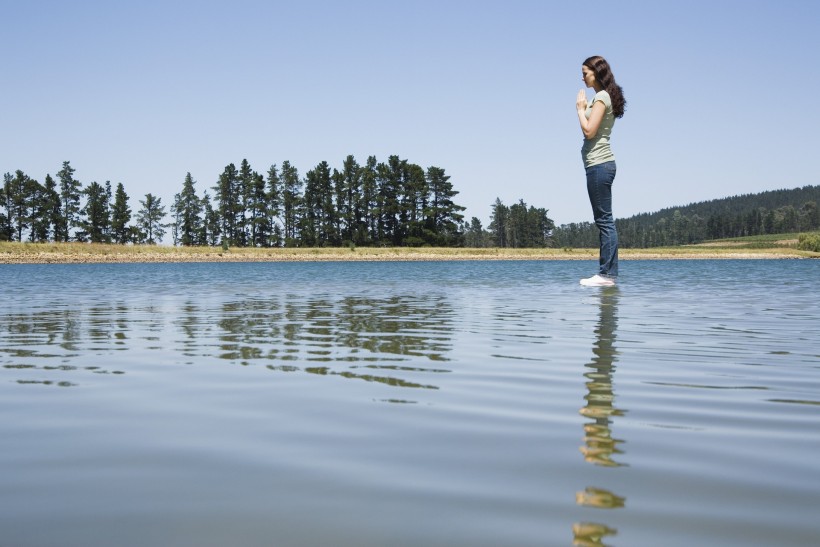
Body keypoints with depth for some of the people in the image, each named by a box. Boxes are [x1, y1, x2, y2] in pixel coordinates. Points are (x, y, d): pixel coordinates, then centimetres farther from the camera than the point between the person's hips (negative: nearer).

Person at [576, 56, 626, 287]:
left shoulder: (601, 97, -10)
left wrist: (580, 108, -6)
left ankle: (607, 274, -9)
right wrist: (584, 108, 12)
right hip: (601, 163, 11)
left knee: (604, 220, -9)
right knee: (604, 220, 9)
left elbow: (589, 131, -17)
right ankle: (607, 273, 12)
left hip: (598, 164, -11)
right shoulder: (605, 97, 19)